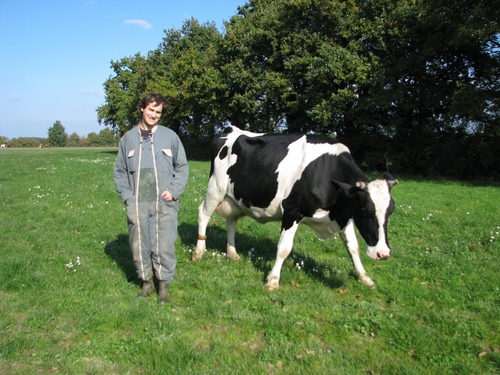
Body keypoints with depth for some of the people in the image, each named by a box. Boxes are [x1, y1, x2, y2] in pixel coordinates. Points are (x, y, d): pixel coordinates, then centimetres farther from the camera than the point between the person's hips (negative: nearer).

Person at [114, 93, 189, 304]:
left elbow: (182, 167, 7)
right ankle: (146, 282, 27)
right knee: (139, 246, 9)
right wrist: (126, 196, 0)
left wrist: (173, 191, -5)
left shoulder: (170, 136, 3)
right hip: (137, 205, 2)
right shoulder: (128, 138, 8)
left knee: (164, 246, -2)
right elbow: (119, 171, 12)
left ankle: (164, 285, 15)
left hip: (165, 204, -2)